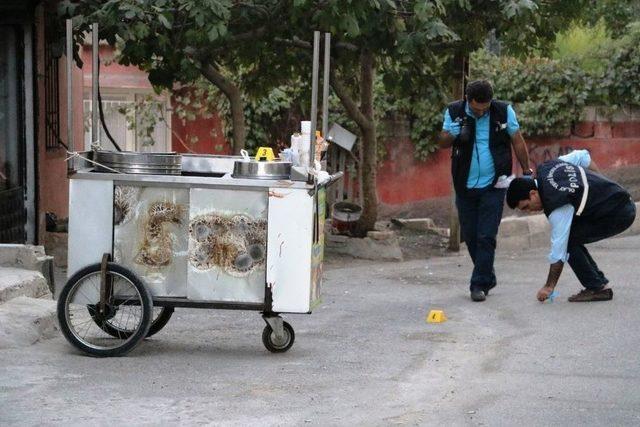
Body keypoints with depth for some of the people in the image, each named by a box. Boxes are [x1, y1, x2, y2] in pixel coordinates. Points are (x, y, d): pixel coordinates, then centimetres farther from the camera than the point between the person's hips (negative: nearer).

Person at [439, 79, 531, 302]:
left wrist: (527, 171, 7)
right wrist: (456, 133, -24)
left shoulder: (504, 111, -7)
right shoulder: (454, 112, -4)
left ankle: (480, 284, -2)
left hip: (493, 185, -2)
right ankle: (487, 278, 26)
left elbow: (517, 141, 4)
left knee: (486, 237, -8)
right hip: (465, 186, 3)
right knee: (470, 236, 9)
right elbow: (443, 142, -3)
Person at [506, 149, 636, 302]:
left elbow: (558, 250, -21)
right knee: (570, 238, 8)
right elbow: (582, 156, 13)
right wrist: (599, 185, 19)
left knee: (567, 240, -14)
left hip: (620, 215, -10)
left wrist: (549, 287, -12)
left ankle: (597, 289, -6)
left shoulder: (557, 207, -25)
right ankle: (600, 283, 12)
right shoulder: (546, 168, -1)